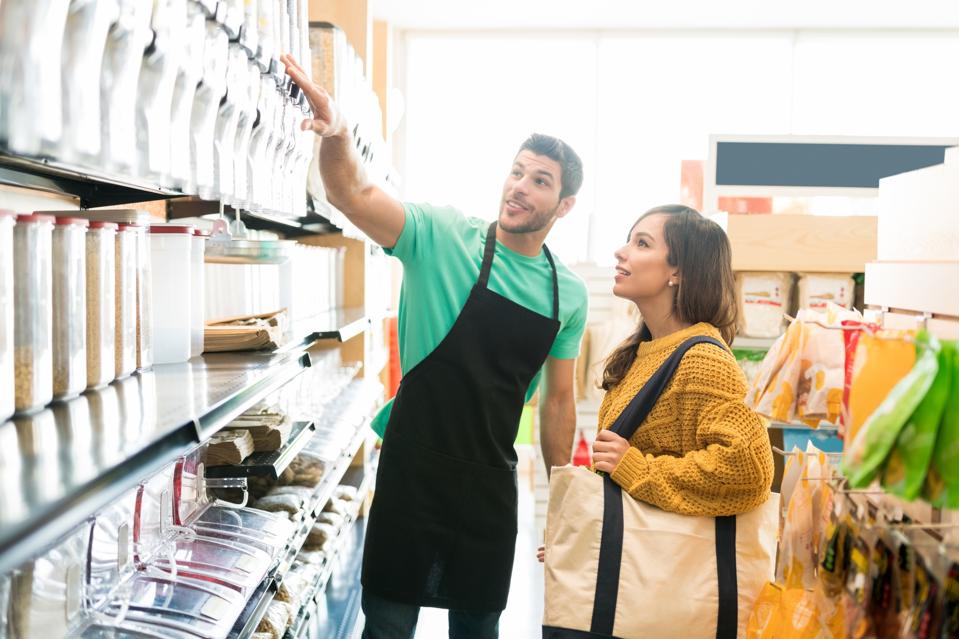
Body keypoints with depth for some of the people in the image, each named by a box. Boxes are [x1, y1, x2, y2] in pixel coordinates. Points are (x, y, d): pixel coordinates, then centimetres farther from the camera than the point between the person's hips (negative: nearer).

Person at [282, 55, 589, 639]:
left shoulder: (569, 293, 2)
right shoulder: (444, 238, -10)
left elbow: (558, 399, 9)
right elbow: (353, 195, -24)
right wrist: (337, 134, -45)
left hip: (493, 482, 4)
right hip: (415, 470, -3)